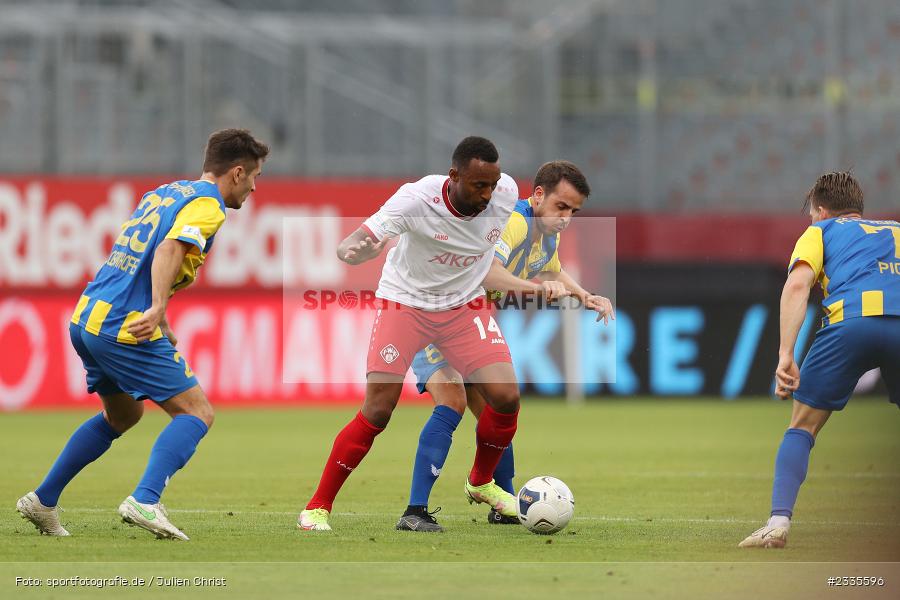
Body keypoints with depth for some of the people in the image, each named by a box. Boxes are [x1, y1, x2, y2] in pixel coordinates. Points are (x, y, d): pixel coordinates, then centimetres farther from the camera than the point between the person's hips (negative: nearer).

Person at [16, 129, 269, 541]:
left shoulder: (162, 193, 20)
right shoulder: (206, 205, -7)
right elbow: (170, 249, -25)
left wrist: (160, 325, 26)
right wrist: (157, 310, -36)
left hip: (86, 318, 9)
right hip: (125, 328, -9)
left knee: (123, 415, 27)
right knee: (197, 414, -6)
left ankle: (42, 501, 27)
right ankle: (144, 501, -24)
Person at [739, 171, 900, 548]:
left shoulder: (820, 232, 26)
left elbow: (797, 285, 7)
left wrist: (786, 355, -1)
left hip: (850, 319, -2)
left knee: (803, 426, 12)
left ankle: (779, 521, -4)